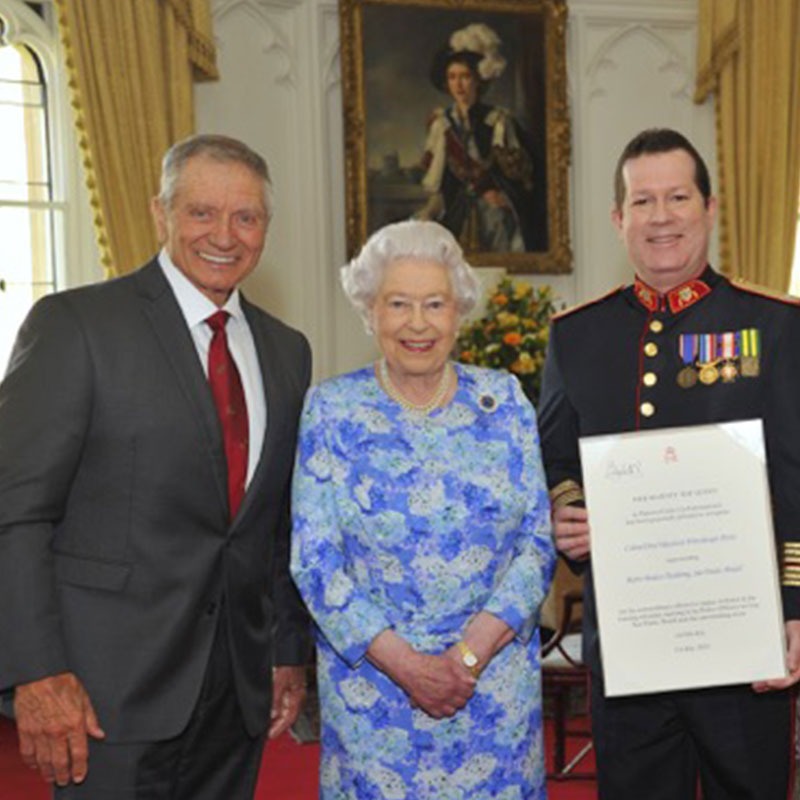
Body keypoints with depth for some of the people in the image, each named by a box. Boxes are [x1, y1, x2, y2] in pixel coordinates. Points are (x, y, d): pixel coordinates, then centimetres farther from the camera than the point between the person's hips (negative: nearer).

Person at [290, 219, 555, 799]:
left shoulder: (505, 402, 1)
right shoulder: (331, 410, -3)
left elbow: (539, 542, -1)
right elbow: (315, 560, -6)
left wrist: (471, 654, -13)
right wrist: (405, 664, -14)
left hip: (496, 680, 1)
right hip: (372, 689, -1)